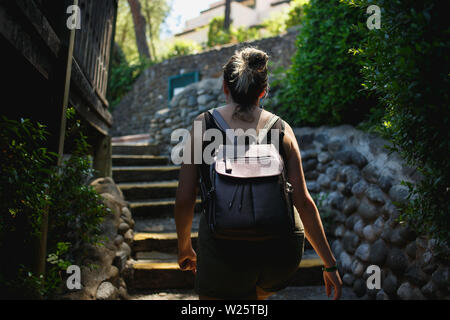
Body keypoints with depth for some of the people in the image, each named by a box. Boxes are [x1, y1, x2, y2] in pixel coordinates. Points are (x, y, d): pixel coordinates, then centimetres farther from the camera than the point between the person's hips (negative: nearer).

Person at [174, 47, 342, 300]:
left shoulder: (203, 125, -1)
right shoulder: (281, 129, 2)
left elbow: (184, 199, -2)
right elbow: (303, 202, 0)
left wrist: (184, 246, 16)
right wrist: (330, 264, 8)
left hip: (224, 251, -3)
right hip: (280, 252, 3)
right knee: (254, 295, 35)